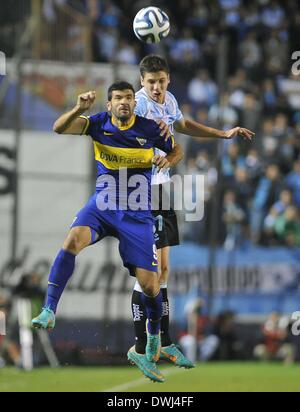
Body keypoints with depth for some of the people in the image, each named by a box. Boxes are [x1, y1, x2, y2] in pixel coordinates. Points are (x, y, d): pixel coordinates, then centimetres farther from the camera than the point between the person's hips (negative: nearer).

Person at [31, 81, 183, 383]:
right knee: (72, 240, -32)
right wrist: (78, 108, -35)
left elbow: (176, 152, 12)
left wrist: (167, 160, -11)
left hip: (137, 214, 0)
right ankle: (49, 311, -28)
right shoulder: (99, 123, -5)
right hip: (102, 207, 0)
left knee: (149, 284, -5)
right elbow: (59, 128, -18)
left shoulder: (150, 129, -5)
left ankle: (153, 347, 19)